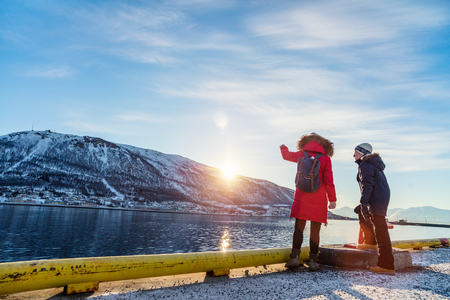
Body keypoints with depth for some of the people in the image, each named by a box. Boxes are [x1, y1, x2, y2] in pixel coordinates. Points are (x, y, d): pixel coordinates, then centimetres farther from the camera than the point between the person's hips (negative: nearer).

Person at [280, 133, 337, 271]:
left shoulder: (301, 154, 5)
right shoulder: (325, 158, -1)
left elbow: (287, 155, 25)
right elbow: (328, 181, -4)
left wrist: (283, 148, 47)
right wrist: (332, 199, 3)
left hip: (302, 196, 1)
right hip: (319, 198, -1)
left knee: (299, 227, 6)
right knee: (315, 230, 6)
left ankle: (295, 257, -2)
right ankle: (312, 261, 9)